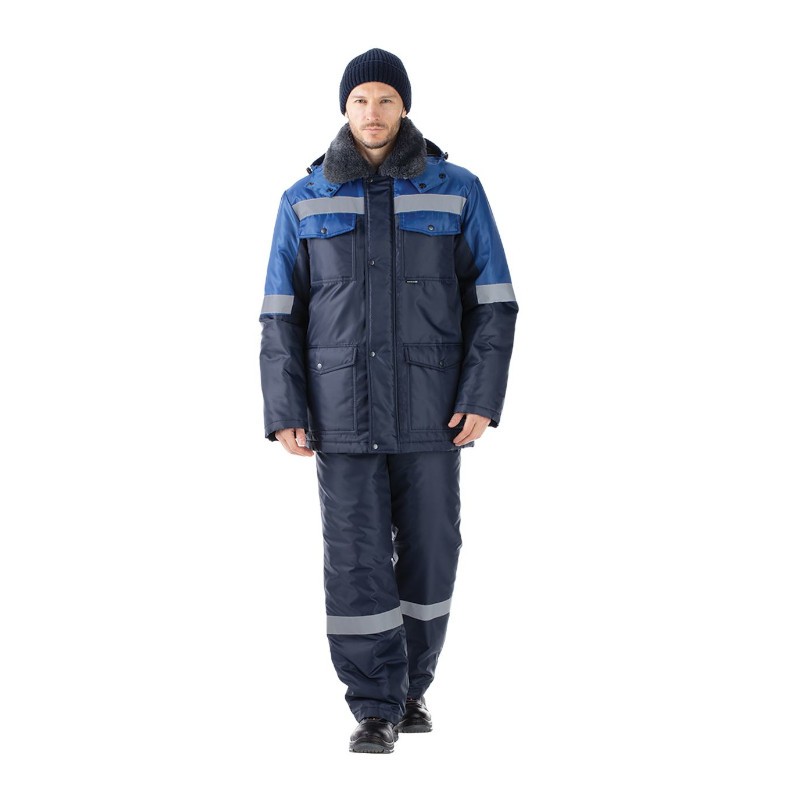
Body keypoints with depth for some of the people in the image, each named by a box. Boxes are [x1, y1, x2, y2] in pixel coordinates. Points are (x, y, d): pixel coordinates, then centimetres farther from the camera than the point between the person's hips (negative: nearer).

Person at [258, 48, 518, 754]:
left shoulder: (457, 192, 1)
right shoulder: (305, 202, 4)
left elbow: (493, 300, 1)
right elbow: (282, 313, 4)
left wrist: (482, 398, -9)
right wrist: (284, 412, -5)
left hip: (430, 410, 0)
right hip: (343, 411, 0)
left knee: (429, 552, 5)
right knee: (355, 561, -4)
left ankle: (411, 686, 26)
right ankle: (376, 708, 6)